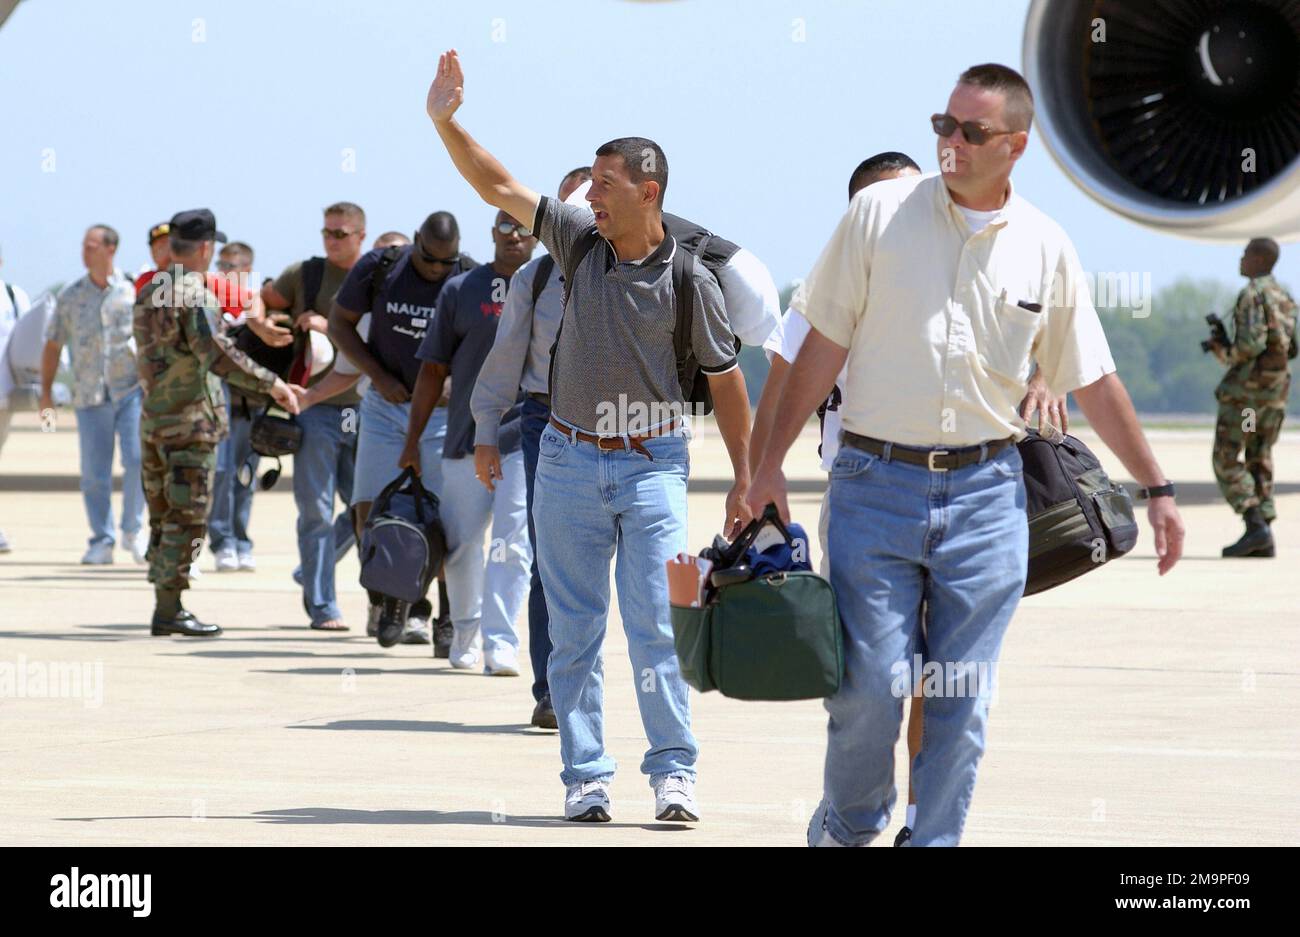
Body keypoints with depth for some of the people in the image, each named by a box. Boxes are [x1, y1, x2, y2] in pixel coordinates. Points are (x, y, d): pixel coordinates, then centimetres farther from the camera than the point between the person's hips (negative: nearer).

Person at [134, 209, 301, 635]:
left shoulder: (148, 293, 13)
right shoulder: (195, 293, -13)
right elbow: (216, 353, -24)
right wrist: (272, 384, -21)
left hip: (153, 419, 8)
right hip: (191, 420, -8)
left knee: (164, 516, 13)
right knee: (187, 518, -5)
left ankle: (166, 606, 15)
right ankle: (168, 609, -7)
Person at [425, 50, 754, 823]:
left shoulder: (689, 280, -9)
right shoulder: (580, 241, 0)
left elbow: (725, 379, -1)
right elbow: (498, 187, 3)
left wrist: (745, 476, -1)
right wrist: (446, 120, -7)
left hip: (653, 463, -3)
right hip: (570, 461, 3)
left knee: (657, 624, -8)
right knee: (574, 628, 4)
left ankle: (674, 772, -2)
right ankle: (586, 776, 8)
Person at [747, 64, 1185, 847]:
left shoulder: (1045, 248, 4)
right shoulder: (880, 214, -1)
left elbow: (1093, 381, 12)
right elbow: (825, 344, 2)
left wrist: (1157, 489, 12)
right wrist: (771, 462, 0)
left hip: (986, 490, 2)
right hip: (876, 481, -1)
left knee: (963, 696, 0)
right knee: (869, 683, -3)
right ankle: (847, 828, 21)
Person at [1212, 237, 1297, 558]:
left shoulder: (1252, 294, -13)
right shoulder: (1285, 297, 15)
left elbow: (1252, 343, -24)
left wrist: (1226, 354, -3)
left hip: (1248, 385, -8)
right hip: (1277, 387, 9)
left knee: (1226, 461, -4)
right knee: (1259, 461, 10)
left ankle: (1255, 527, -17)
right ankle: (1264, 540, 4)